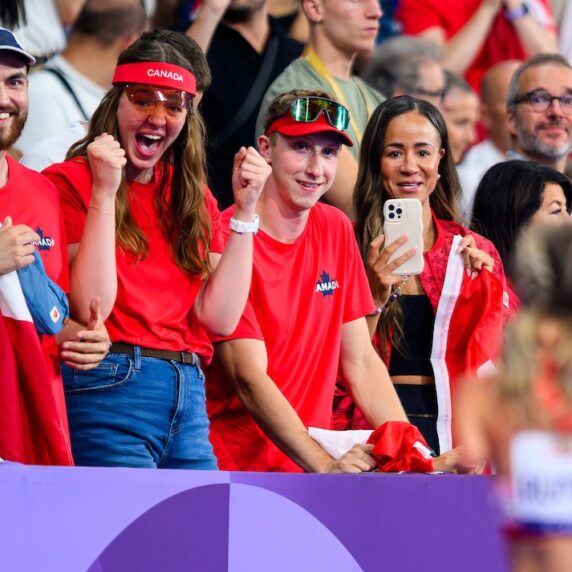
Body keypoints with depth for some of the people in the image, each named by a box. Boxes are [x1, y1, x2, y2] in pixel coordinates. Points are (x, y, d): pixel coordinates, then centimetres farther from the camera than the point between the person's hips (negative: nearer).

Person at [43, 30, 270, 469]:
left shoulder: (193, 196, 15)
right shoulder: (71, 182, -2)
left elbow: (220, 317, 3)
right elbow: (90, 309, -13)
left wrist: (245, 209, 1)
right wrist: (104, 193, -15)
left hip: (188, 398, 6)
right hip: (109, 388, -6)